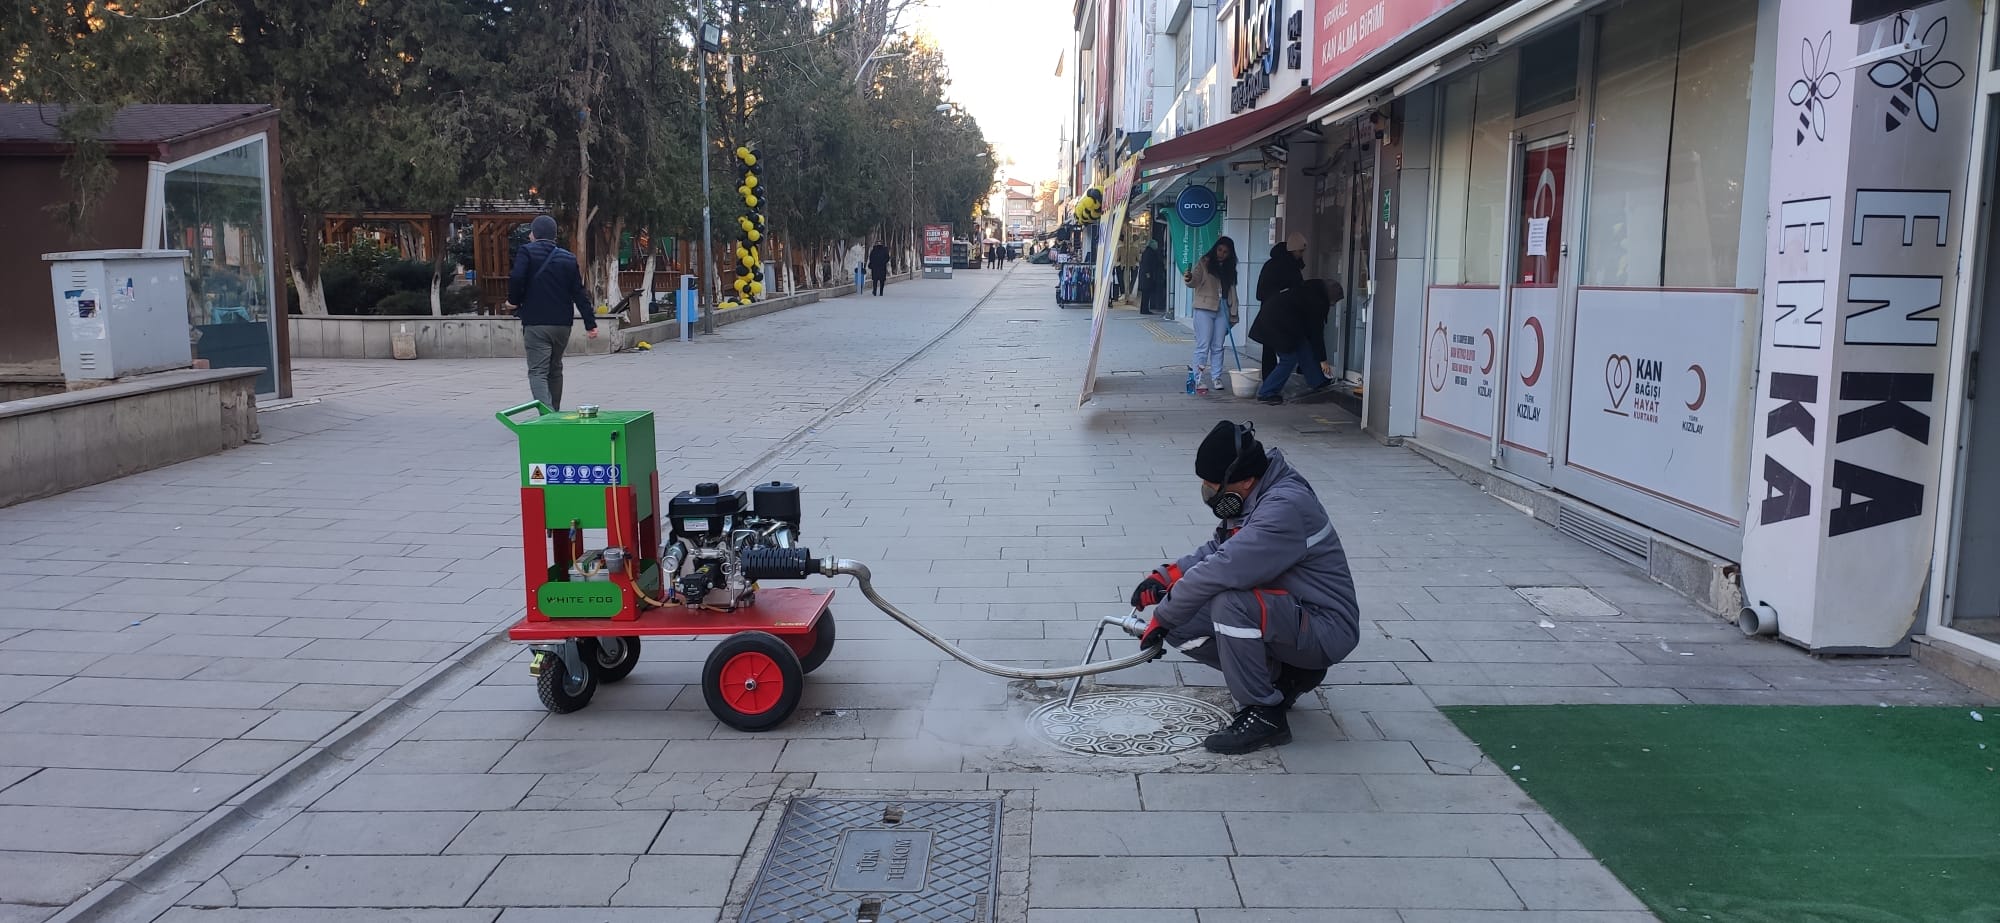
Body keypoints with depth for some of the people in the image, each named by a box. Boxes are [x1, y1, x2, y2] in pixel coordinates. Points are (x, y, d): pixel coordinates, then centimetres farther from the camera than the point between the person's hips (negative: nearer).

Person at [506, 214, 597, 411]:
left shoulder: (526, 252, -3)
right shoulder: (568, 258, 9)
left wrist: (513, 301, 0)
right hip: (563, 323, 5)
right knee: (555, 370, 19)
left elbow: (516, 279, -18)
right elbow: (579, 293, 5)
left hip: (535, 323, -4)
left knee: (538, 372, -6)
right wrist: (591, 323, 6)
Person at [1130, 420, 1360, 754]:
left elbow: (1222, 570, -33)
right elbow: (1218, 549, 13)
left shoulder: (1285, 507, -27)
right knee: (1183, 626, 0)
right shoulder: (1255, 497, 2)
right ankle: (1284, 675, 11)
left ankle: (1264, 715, -16)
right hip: (1289, 616, 10)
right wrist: (1165, 576, -4)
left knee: (1229, 604, -34)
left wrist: (1163, 617, -22)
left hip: (1325, 629, -10)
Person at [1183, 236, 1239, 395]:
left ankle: (1217, 380, 14)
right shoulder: (1204, 263, 0)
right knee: (1203, 346, -6)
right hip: (1205, 309, -4)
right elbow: (1194, 281, -14)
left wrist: (1233, 314, 8)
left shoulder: (1229, 268, 14)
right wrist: (1188, 279, -38)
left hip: (1222, 310, 4)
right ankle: (1199, 381, -5)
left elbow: (1232, 291, 13)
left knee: (1218, 347, 8)